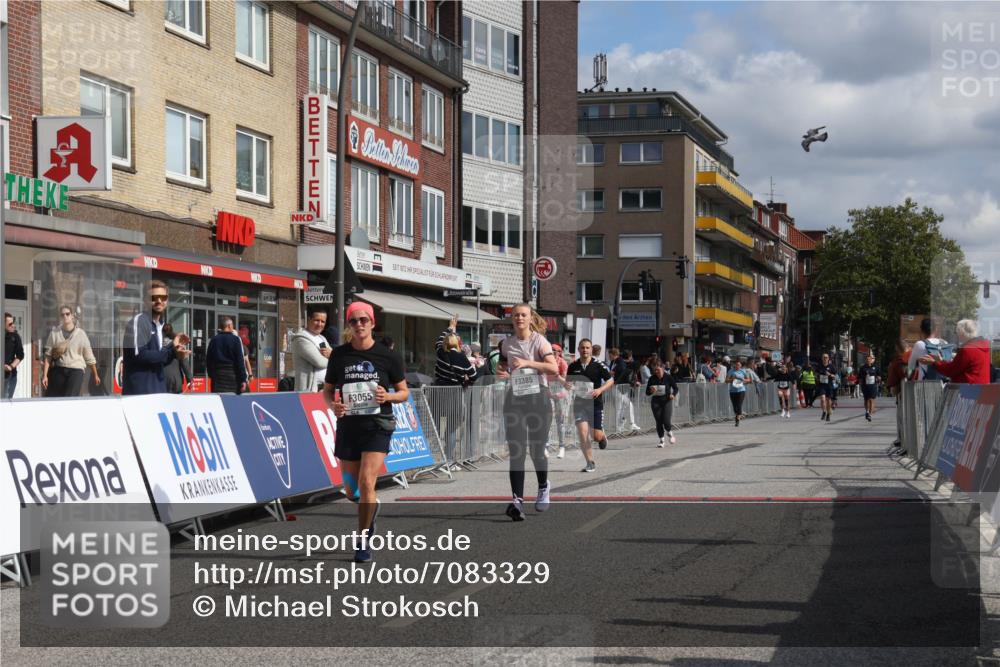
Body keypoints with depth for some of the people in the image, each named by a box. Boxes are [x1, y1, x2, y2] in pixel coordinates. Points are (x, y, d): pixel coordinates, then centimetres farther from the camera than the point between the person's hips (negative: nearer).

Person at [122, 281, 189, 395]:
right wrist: (172, 353, -17)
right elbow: (138, 355, -19)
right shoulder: (139, 321, -9)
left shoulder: (159, 325, 16)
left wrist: (172, 347, 6)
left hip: (158, 391, 9)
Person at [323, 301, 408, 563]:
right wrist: (333, 404, -9)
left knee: (366, 483, -18)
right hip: (348, 425, 3)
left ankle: (363, 543, -4)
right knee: (352, 491, 9)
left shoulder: (388, 356, -2)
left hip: (377, 426, -3)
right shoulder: (339, 355, 3)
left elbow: (404, 392, 6)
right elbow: (327, 390, 13)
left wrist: (387, 396, -15)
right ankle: (372, 507, 45)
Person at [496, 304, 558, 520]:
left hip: (538, 397, -3)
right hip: (514, 399, 3)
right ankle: (517, 499, -13)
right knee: (516, 451, -7)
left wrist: (527, 363, -22)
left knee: (537, 449, 4)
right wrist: (501, 372, 2)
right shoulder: (506, 343, 10)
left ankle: (543, 487, 33)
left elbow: (554, 368, -15)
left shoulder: (539, 341, -3)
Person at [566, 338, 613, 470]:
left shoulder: (598, 365, -6)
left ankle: (603, 437, 38)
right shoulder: (573, 366, 2)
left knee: (596, 436, -2)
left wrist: (600, 390, -18)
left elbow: (611, 381, -2)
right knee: (582, 433, -12)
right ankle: (590, 463, 0)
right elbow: (568, 382, 16)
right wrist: (568, 385, -9)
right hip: (579, 404, 2)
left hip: (596, 403, -2)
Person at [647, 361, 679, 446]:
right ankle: (661, 440, 13)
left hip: (667, 401, -2)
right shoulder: (652, 378, 0)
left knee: (666, 421, -11)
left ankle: (670, 434, 21)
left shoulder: (668, 377, -5)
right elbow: (647, 392, 4)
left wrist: (673, 394, -16)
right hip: (656, 402, 2)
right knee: (658, 422, -1)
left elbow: (676, 388, 4)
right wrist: (651, 391, -18)